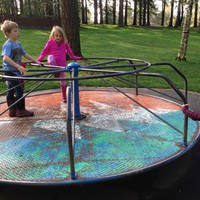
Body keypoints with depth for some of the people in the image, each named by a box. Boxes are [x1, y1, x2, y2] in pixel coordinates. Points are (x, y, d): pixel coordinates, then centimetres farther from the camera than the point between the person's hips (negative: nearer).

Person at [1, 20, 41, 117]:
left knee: (11, 91, 15)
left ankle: (12, 111, 24)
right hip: (9, 71, -8)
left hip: (16, 71, 8)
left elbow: (25, 54, 19)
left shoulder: (18, 43, 8)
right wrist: (18, 66, -42)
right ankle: (21, 110, 5)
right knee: (19, 90, -7)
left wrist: (36, 61, 19)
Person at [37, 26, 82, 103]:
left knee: (63, 82, 6)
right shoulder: (50, 42, -2)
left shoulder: (65, 43, 4)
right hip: (54, 63, -2)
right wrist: (38, 60, -8)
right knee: (50, 57, -38)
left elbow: (70, 52, 17)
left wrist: (75, 58, 18)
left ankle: (64, 97, 22)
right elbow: (44, 52, 1)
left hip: (62, 64, 2)